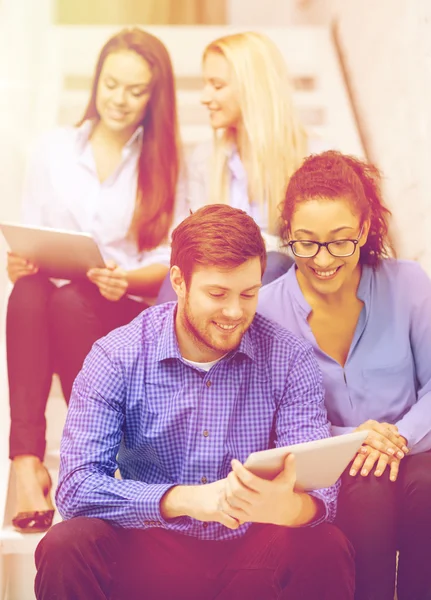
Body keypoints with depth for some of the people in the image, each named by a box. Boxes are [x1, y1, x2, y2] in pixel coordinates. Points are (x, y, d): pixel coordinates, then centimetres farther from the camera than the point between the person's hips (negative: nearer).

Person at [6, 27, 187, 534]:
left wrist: (126, 278, -20)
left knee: (71, 300, -35)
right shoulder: (52, 149, 14)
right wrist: (17, 263, -11)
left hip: (133, 313, -2)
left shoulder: (167, 161, 8)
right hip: (50, 311, 2)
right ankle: (26, 462, -40)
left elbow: (173, 261, 0)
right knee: (29, 293, -34)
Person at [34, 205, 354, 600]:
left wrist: (286, 507, -38)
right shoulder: (117, 358, -7)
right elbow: (76, 486, -17)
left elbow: (320, 489, -12)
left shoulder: (290, 360, -4)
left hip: (250, 556, 1)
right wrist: (186, 499, -33)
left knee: (326, 550, -29)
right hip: (150, 552, 0)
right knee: (66, 549, -29)